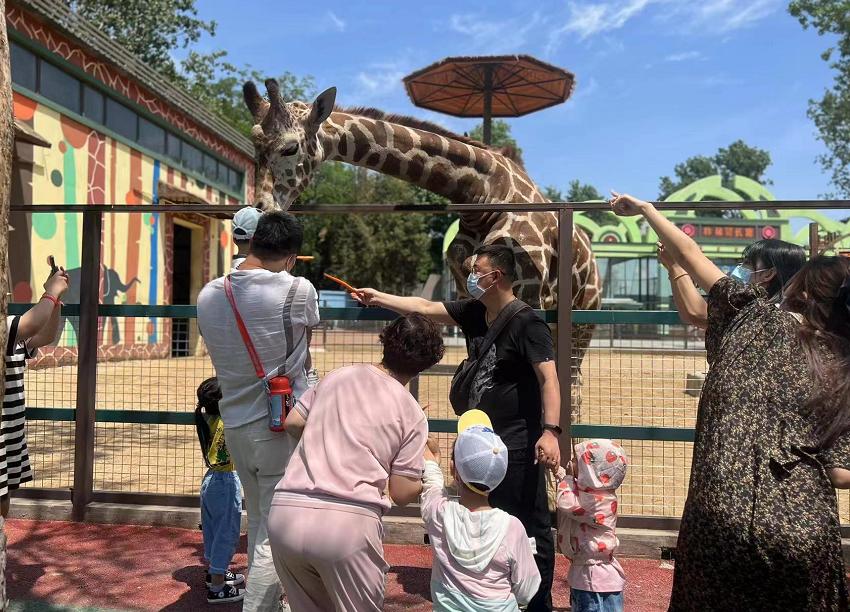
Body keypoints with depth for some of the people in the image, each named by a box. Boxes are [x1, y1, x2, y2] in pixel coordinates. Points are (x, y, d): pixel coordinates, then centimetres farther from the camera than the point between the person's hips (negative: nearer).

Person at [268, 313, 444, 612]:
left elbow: (292, 422, 20)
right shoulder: (412, 415, 4)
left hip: (285, 515, 4)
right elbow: (402, 493, 4)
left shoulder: (337, 376, 13)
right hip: (347, 523, -4)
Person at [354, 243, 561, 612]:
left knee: (531, 525, -1)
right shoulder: (472, 312, 6)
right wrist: (377, 297, 20)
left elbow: (549, 378, -24)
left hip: (518, 443, -8)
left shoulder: (527, 324, -17)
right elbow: (425, 308, 16)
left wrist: (550, 431, -35)